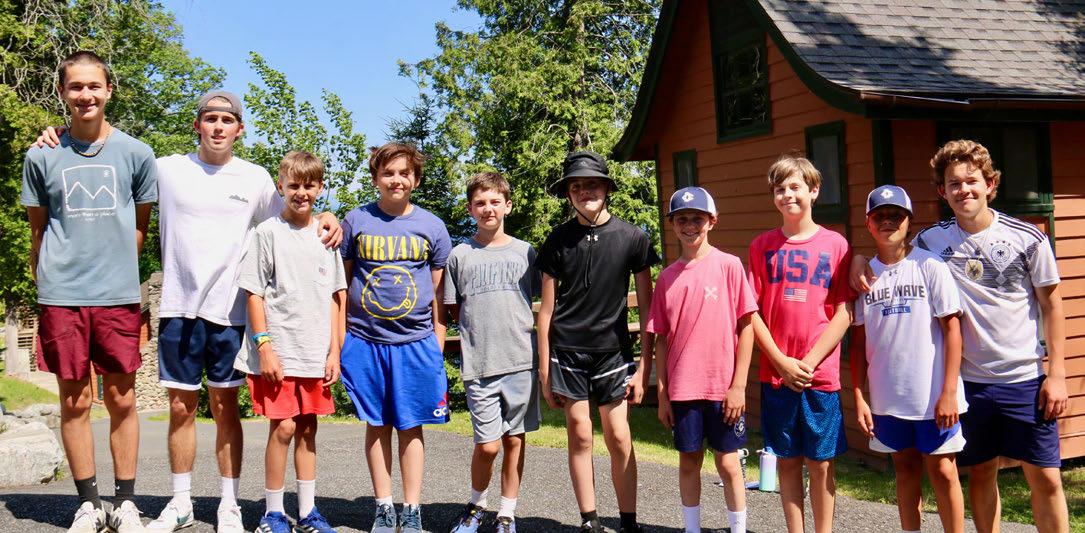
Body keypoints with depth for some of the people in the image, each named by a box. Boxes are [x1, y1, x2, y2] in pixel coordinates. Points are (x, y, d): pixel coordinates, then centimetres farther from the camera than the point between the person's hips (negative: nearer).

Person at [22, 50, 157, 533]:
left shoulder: (135, 153, 5)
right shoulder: (42, 157, 6)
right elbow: (38, 231, 11)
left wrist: (115, 270, 7)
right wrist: (46, 284, 7)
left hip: (118, 294, 0)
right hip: (61, 296, 1)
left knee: (122, 399, 3)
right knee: (74, 400, 5)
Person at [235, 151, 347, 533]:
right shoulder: (268, 232, -1)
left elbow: (335, 298, 11)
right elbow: (254, 293, -4)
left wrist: (334, 352, 6)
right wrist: (264, 346, -12)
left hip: (316, 354, 4)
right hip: (278, 353, -4)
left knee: (308, 429, 10)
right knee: (283, 428, -5)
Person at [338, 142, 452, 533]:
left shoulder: (432, 226, 4)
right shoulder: (356, 221, 3)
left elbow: (438, 292, 9)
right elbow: (342, 283, 8)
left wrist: (438, 347, 6)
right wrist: (339, 337, 3)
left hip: (415, 343, 0)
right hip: (365, 340, 0)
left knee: (411, 427, 5)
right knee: (377, 426, 8)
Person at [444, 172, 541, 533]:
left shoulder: (525, 252, 7)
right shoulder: (460, 255, 5)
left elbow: (535, 300, 14)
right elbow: (454, 309, 11)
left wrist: (513, 330, 5)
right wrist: (479, 333, 4)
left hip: (521, 360, 1)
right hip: (478, 364, -1)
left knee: (515, 440, 7)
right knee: (488, 445, -3)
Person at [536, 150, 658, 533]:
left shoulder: (632, 238, -2)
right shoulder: (558, 240, 2)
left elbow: (647, 307, 2)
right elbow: (546, 309, 5)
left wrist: (644, 367, -2)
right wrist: (544, 371, 3)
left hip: (613, 351, -1)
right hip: (567, 351, 1)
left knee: (619, 438, -1)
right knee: (580, 435, 3)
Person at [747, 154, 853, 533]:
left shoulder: (835, 244, 1)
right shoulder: (763, 245, 5)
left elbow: (844, 312, -3)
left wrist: (810, 361, -10)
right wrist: (782, 362, -8)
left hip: (821, 372, -1)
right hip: (775, 373, 1)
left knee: (821, 462, 5)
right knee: (787, 460, 9)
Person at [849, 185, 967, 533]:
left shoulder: (930, 266, -5)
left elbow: (952, 328, -6)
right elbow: (859, 340, 7)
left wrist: (949, 392, -11)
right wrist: (858, 397, 2)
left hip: (933, 397, -3)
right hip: (887, 397, 4)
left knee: (942, 471, 4)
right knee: (905, 469, 14)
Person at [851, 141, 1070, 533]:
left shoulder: (1028, 238, -4)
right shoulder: (931, 241, 0)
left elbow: (1052, 306, 1)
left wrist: (1057, 374, -4)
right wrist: (861, 259, -6)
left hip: (1025, 378, -1)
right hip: (969, 379, 2)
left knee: (1045, 478, 2)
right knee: (981, 473, 12)